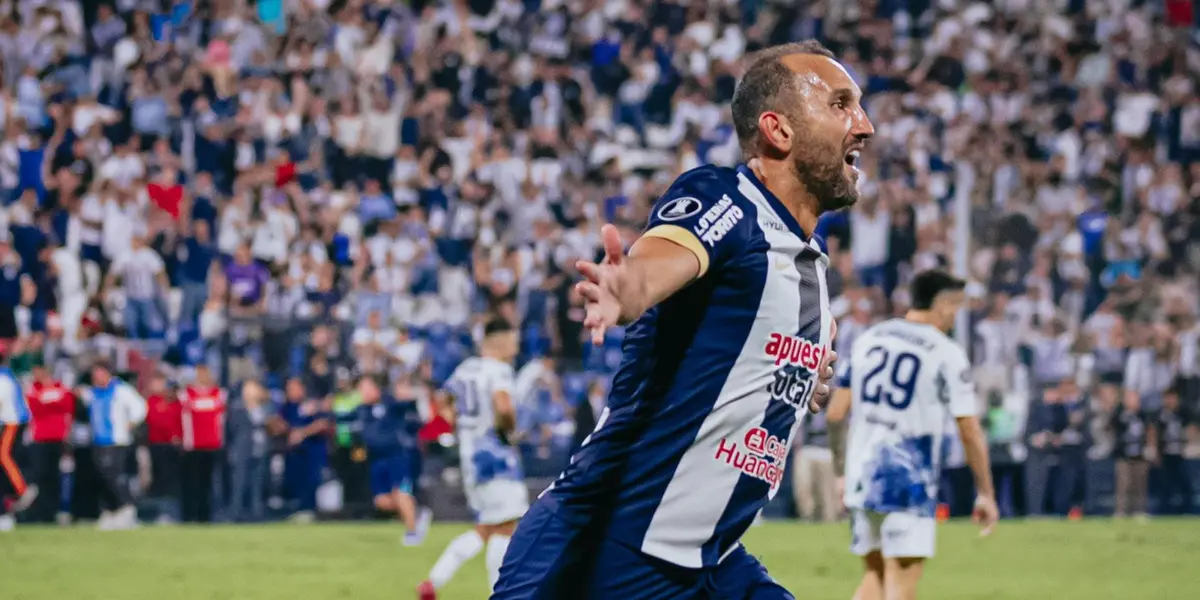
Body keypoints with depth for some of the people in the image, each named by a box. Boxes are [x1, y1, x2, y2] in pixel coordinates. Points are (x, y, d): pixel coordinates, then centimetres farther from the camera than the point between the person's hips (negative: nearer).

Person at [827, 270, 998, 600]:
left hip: (862, 475, 6)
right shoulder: (948, 353, -6)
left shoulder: (867, 339, 9)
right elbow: (970, 432, -7)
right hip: (908, 483, -5)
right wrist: (985, 493, 2)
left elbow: (835, 413, 10)